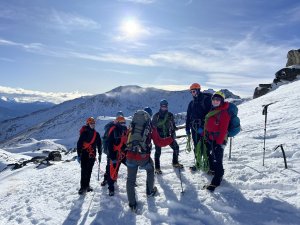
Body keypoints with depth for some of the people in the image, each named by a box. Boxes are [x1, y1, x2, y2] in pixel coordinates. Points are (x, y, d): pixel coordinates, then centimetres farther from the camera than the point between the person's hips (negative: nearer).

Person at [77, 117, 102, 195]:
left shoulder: (96, 134, 8)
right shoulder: (84, 133, -6)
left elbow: (99, 145, 15)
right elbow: (79, 144, -8)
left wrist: (100, 154, 14)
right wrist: (79, 155, -10)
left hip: (92, 155, 4)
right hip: (84, 155, -4)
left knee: (89, 171, 10)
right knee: (84, 171, -5)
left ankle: (86, 185, 23)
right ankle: (83, 187, 4)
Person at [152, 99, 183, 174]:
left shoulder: (170, 115, 3)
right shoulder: (156, 115, -7)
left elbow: (173, 125, 10)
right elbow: (153, 126, -4)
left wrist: (173, 134, 5)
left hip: (167, 135, 4)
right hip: (159, 136, -4)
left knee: (176, 147, 6)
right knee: (158, 151, -8)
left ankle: (175, 163, 27)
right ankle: (157, 168, 7)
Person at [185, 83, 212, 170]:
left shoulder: (206, 99, -7)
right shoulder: (191, 103, 14)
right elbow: (188, 116, 17)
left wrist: (203, 126, -19)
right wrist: (187, 128, 15)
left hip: (204, 128, -6)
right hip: (194, 128, 6)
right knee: (196, 147, 12)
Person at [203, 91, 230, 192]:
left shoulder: (224, 113, -14)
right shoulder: (212, 111, 14)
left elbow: (223, 129, -19)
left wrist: (219, 143, -21)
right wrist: (205, 137, 19)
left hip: (218, 141, -8)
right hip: (209, 139, 9)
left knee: (217, 160, -6)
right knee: (211, 157, 19)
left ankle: (216, 181, 2)